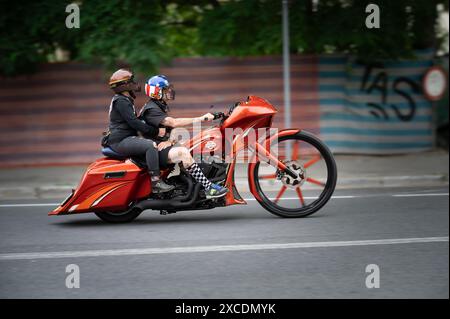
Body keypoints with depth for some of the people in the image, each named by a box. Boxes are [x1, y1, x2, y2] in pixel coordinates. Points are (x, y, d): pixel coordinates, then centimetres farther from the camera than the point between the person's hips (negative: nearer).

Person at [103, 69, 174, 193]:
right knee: (151, 145, -28)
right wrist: (155, 131, -17)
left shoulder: (125, 100, 22)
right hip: (121, 141, -11)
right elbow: (134, 122, -20)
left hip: (126, 138, 11)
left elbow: (134, 121, 28)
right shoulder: (121, 101, -12)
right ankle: (156, 183, -33)